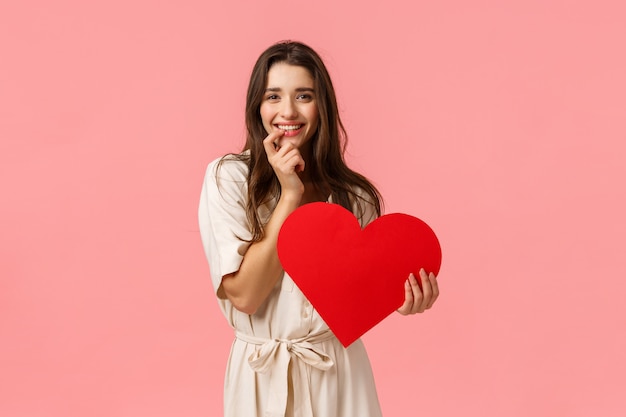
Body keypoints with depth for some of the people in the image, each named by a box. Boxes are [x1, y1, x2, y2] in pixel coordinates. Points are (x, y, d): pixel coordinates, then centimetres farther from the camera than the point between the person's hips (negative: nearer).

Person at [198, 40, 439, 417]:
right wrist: (290, 195, -19)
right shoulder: (228, 177, -10)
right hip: (263, 380, -2)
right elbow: (244, 295, -17)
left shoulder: (355, 196, -3)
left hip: (340, 375, 2)